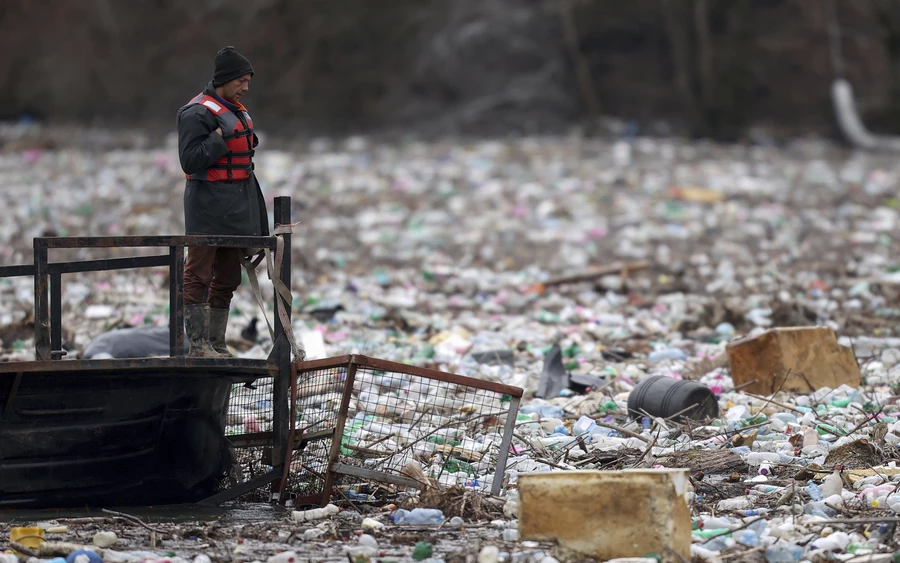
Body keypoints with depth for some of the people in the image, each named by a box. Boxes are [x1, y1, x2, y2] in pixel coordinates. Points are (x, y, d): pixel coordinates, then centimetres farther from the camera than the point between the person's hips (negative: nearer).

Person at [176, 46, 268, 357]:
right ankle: (198, 345, -6)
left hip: (235, 208, 10)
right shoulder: (197, 113, -13)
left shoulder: (236, 110, 17)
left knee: (228, 278, 12)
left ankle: (217, 343, 19)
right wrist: (220, 139, -23)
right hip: (208, 206, -9)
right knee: (199, 276, -6)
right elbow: (190, 159, -20)